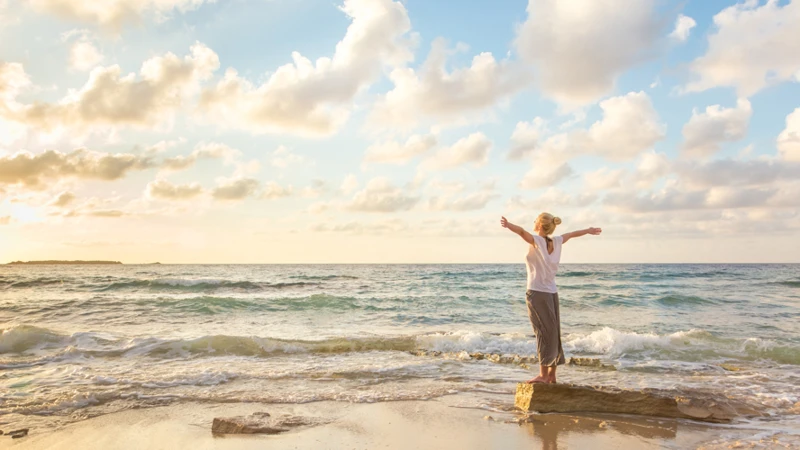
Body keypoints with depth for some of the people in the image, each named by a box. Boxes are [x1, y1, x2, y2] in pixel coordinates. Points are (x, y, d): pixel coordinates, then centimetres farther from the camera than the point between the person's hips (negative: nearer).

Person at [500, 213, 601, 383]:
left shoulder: (537, 240, -9)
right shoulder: (556, 242, 9)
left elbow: (521, 231, -30)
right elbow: (572, 234, 28)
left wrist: (508, 225, -49)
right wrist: (589, 230, 46)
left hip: (537, 293, -7)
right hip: (552, 293, 7)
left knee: (544, 333, -6)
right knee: (552, 334, 11)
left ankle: (543, 375, -3)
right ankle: (552, 375, 18)